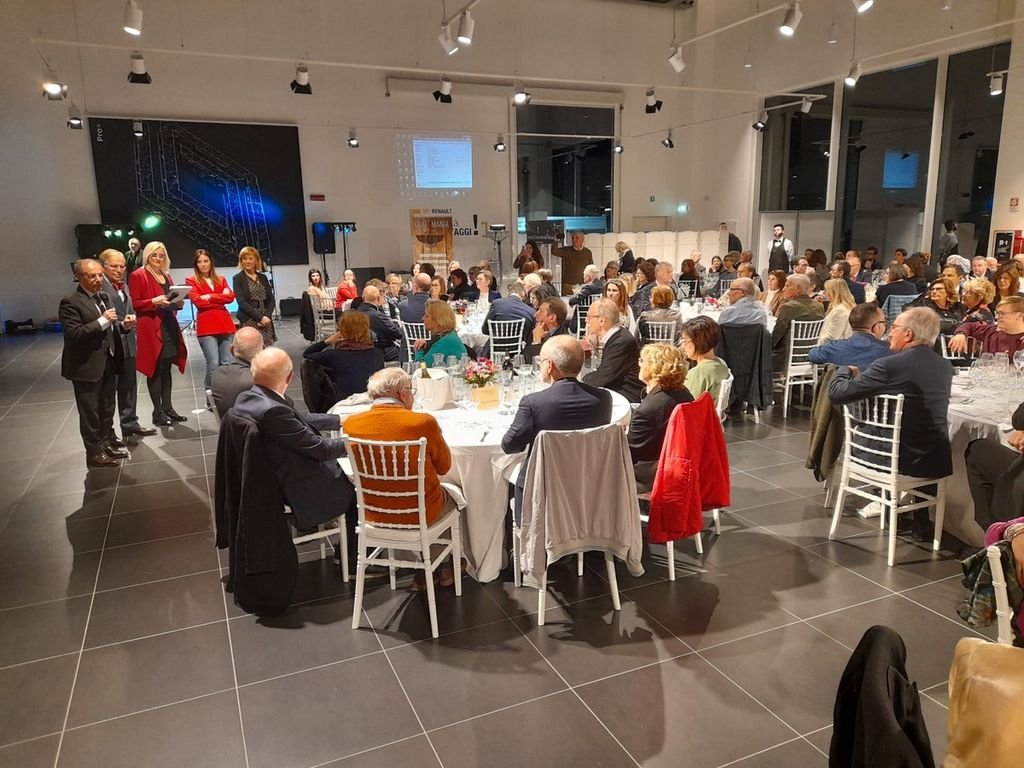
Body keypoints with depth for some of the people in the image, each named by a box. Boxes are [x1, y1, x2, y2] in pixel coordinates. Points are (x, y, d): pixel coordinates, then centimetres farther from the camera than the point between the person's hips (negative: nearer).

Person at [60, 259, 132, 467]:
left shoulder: (104, 297, 10)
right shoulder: (70, 302, -14)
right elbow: (73, 334, -23)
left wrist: (123, 324, -1)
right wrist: (103, 320, -25)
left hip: (108, 363, 8)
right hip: (87, 367, -8)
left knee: (107, 409, 18)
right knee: (90, 412, 4)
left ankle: (106, 443, 32)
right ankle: (94, 452, 14)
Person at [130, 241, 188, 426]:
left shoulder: (166, 276, 18)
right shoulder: (138, 276, -5)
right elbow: (134, 304, -9)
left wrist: (177, 303, 4)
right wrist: (153, 302, -23)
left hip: (169, 327, 7)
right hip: (151, 329, -7)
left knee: (166, 369, 11)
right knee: (155, 370, -3)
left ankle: (167, 408, 17)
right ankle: (157, 412, 3)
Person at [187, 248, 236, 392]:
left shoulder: (221, 280, 18)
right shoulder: (191, 281, 7)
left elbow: (230, 297, 1)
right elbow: (198, 301, -8)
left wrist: (210, 297, -8)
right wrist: (220, 298, -2)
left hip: (225, 324, 4)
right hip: (206, 326, -4)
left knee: (226, 364, 3)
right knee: (213, 365, -10)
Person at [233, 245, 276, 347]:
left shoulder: (263, 277, 14)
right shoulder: (237, 278, 2)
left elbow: (271, 300, 10)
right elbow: (241, 302, -7)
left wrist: (267, 316, -7)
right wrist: (260, 317, -14)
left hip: (265, 321, 4)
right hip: (249, 322, -4)